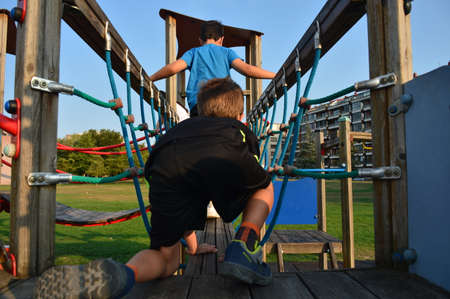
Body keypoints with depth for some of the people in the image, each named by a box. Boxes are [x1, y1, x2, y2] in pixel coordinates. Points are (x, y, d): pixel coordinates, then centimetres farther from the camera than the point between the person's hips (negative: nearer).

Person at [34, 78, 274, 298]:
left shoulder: (181, 128, 47)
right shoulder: (241, 130, 42)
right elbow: (256, 180, 50)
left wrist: (192, 246, 65)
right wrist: (251, 235, 67)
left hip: (165, 167, 3)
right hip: (224, 160, -2)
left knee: (166, 257, 20)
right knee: (265, 188, 33)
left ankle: (122, 274, -13)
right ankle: (244, 246, 10)